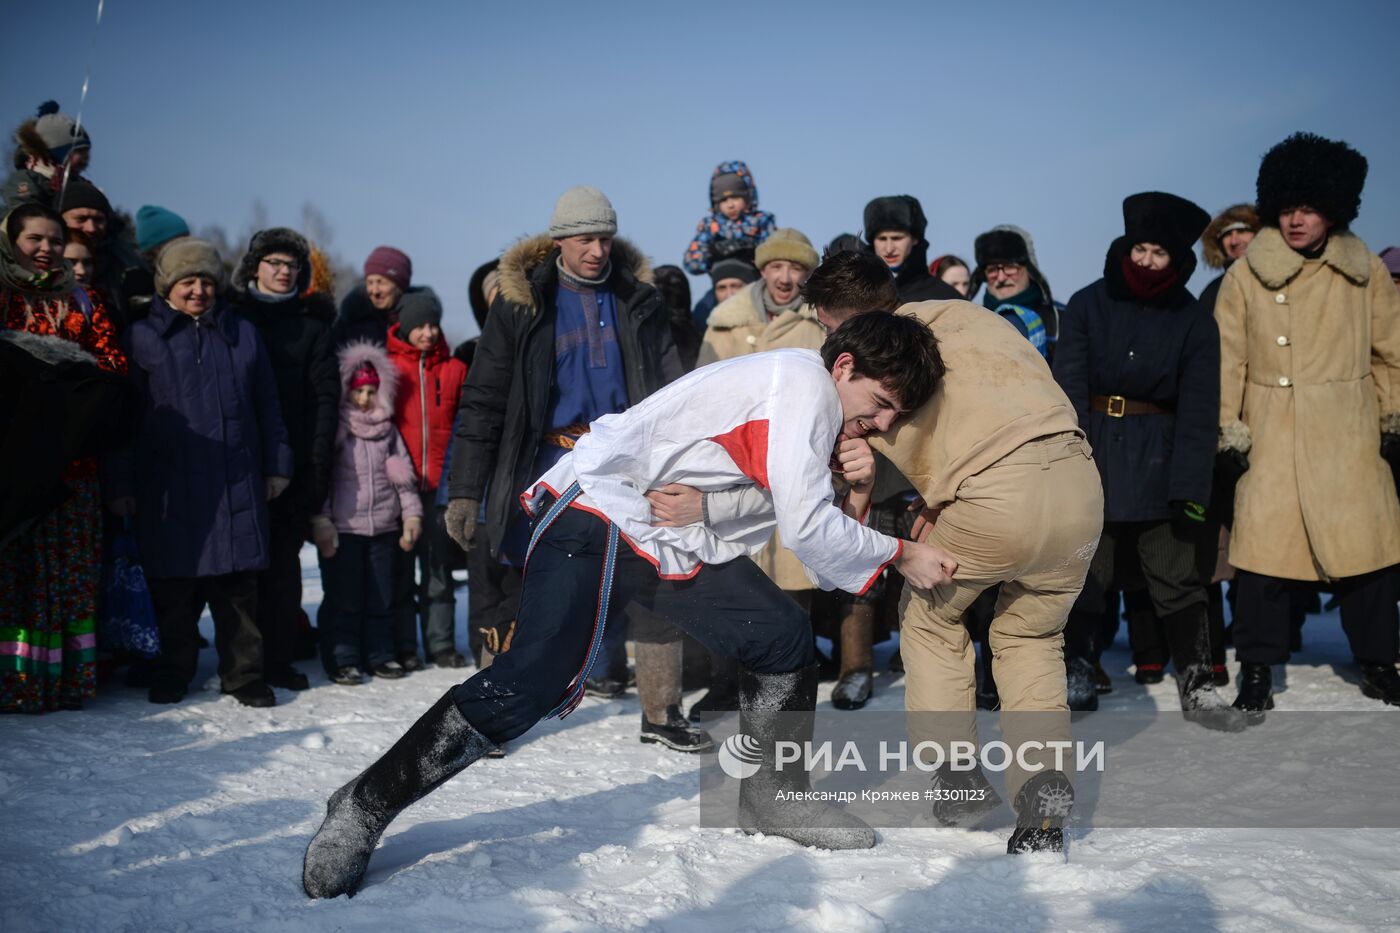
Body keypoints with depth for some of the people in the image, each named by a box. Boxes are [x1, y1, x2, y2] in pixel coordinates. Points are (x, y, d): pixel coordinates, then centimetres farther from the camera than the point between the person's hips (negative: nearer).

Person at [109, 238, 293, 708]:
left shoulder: (241, 333, 12)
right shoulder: (142, 337, 5)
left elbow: (267, 405, 14)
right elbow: (126, 417, 4)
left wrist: (276, 464, 10)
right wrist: (123, 483, 0)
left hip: (237, 483, 1)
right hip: (169, 486, -1)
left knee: (237, 586, 3)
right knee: (173, 586, 5)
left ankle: (243, 673, 12)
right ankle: (174, 671, 21)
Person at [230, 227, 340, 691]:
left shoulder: (312, 322, 12)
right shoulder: (232, 315, 11)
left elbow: (325, 393, 5)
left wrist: (318, 459, -6)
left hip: (294, 459, 0)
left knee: (283, 557, 2)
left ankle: (278, 658, 7)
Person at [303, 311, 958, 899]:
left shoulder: (819, 415, 14)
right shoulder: (803, 381, -15)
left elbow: (809, 543, 14)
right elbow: (806, 529, -21)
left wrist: (854, 496, -5)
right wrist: (900, 554, -8)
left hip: (679, 542, 10)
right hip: (598, 515, -10)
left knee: (785, 639, 3)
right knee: (528, 686, -20)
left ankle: (772, 797, 21)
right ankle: (365, 806, -5)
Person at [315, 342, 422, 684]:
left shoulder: (388, 428, 11)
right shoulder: (336, 428, -1)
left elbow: (403, 473, 12)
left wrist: (411, 514, 5)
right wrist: (321, 520, -11)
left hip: (384, 526, 4)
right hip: (344, 526, -4)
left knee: (382, 597, 9)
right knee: (347, 598, 0)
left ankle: (381, 654, 18)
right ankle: (345, 660, 6)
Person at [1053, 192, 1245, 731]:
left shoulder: (1194, 323, 1)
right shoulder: (1087, 306, -1)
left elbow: (1198, 411, -4)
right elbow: (1069, 391, -7)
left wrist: (1192, 485, -12)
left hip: (1157, 460, 0)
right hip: (1092, 450, 0)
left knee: (1176, 578, 2)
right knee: (1085, 570, 7)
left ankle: (1197, 686, 12)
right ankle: (1076, 666, 23)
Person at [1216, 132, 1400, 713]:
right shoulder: (1246, 276, -1)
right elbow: (1227, 361, 0)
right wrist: (1228, 430, -5)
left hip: (1350, 436, 2)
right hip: (1271, 438, -2)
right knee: (1264, 549, -5)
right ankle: (1257, 672, 7)